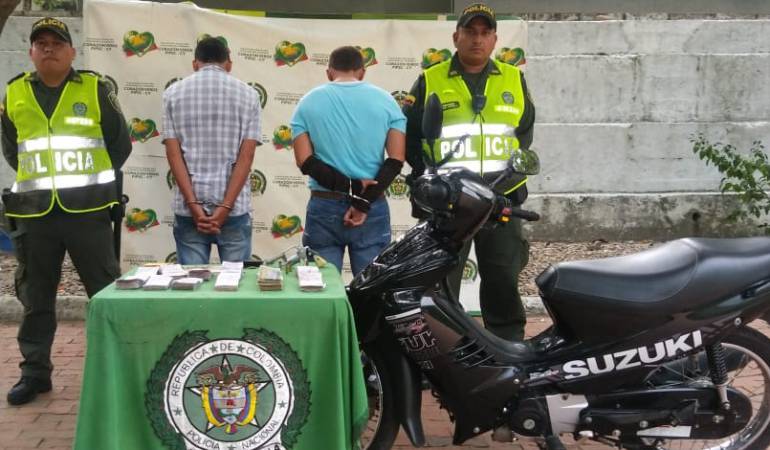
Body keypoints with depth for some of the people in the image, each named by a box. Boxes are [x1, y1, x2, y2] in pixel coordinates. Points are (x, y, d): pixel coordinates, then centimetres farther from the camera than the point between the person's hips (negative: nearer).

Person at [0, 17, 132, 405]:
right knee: (36, 298, 10)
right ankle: (35, 372, 21)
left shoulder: (94, 90, 2)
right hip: (34, 213, 3)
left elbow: (120, 144, 8)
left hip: (87, 211, -2)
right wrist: (39, 180, 14)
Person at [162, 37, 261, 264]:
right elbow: (246, 156, -6)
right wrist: (225, 207, -9)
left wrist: (194, 206, -8)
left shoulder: (174, 93, 5)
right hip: (234, 207, -1)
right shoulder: (247, 94, 3)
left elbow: (174, 154, -4)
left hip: (188, 208, 1)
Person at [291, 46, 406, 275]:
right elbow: (396, 160, -5)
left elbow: (305, 161, -5)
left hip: (325, 207, 0)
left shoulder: (309, 102, 3)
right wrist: (364, 200, -9)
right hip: (373, 209, 0)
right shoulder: (385, 101, 3)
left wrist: (350, 186, -10)